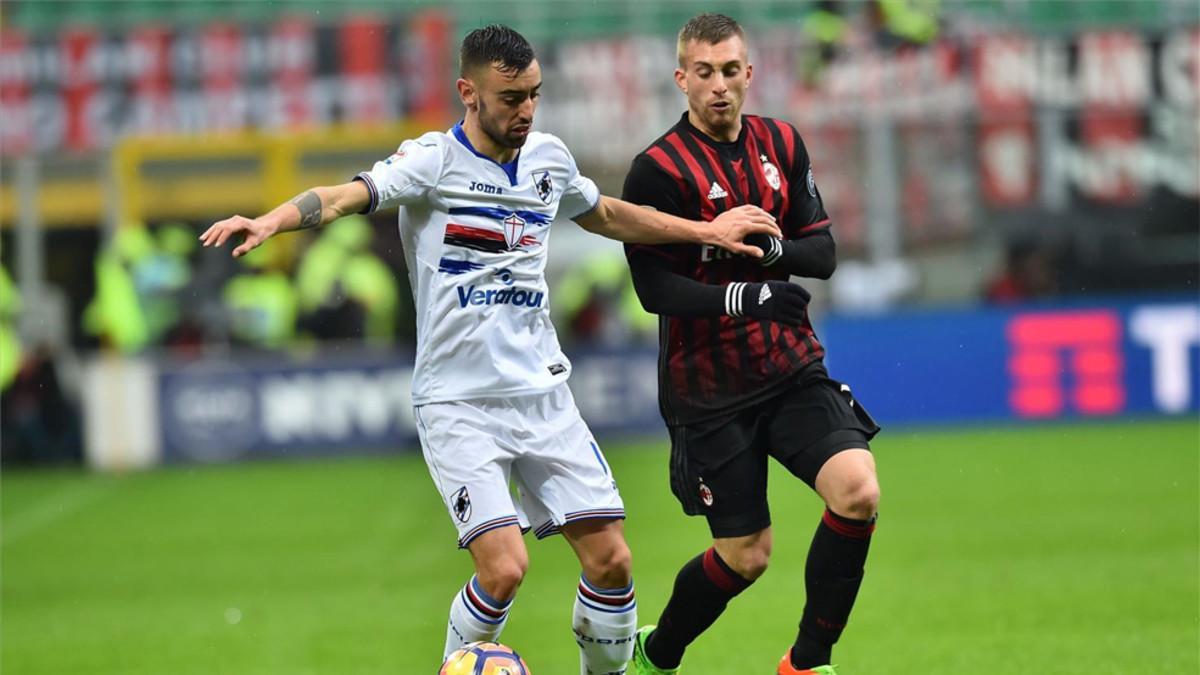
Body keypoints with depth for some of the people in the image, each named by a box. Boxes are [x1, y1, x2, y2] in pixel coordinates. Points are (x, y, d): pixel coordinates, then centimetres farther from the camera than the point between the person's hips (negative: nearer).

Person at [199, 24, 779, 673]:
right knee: (504, 569, -19)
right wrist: (270, 220, -44)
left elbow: (607, 215, 29)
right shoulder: (433, 159, -9)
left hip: (542, 393, 5)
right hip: (457, 401, -5)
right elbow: (347, 195, -25)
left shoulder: (548, 158, 8)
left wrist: (707, 230, 30)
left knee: (611, 559, -2)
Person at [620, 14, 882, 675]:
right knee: (745, 557, 0)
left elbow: (822, 253, 5)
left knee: (857, 491, -19)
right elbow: (655, 288, -16)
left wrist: (766, 248, -15)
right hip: (709, 389, -4)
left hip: (793, 367, 4)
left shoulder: (783, 145, 6)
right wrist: (746, 297, -28)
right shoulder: (657, 169, -11)